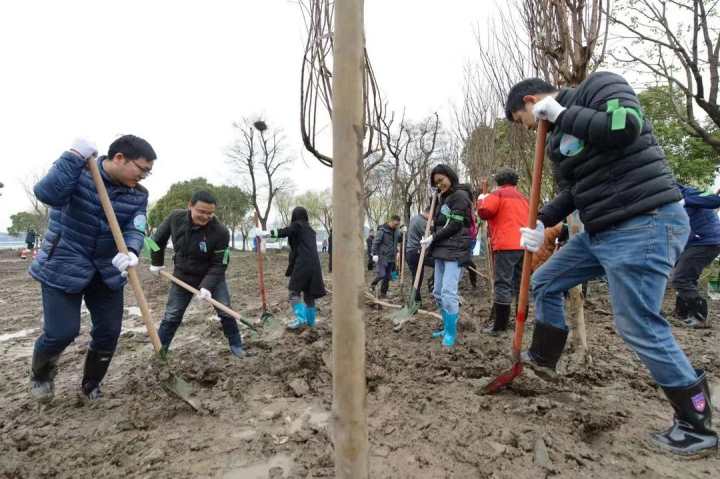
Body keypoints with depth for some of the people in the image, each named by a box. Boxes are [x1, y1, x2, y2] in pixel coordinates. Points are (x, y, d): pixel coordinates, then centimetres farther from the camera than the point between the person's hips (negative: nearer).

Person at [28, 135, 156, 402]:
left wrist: (131, 252, -36)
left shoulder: (138, 195, -2)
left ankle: (91, 387, 30)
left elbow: (135, 230, -15)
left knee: (109, 332, 5)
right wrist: (74, 157, -33)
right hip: (63, 266, -4)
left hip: (107, 271, 5)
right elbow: (46, 193, -31)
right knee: (62, 332, -5)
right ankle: (40, 373, 31)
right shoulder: (77, 169, -12)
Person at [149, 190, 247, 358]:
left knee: (225, 312, 0)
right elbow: (159, 238, 2)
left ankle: (235, 344, 18)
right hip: (183, 276, 2)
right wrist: (156, 262, 8)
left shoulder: (220, 232, -29)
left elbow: (219, 264, -23)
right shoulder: (175, 218, -19)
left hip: (213, 276, -2)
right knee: (171, 316, 10)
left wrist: (207, 286, -33)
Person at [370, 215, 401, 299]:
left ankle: (383, 293, 18)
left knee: (388, 277, 8)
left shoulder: (396, 231, 9)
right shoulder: (382, 230, -11)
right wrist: (375, 254, -17)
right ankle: (372, 286, 14)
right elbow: (375, 242, -12)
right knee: (381, 275, -12)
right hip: (382, 257, -6)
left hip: (391, 258, 6)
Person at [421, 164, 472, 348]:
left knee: (448, 292, -13)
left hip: (455, 250, -9)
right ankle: (447, 328, 23)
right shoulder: (443, 198, 19)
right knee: (438, 293, 10)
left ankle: (451, 332, -2)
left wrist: (433, 238, -9)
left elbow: (454, 226, -14)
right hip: (441, 250, 9)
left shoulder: (460, 196, -7)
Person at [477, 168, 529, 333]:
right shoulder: (523, 197, 22)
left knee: (503, 285, -7)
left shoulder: (498, 194, 0)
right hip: (524, 245, 7)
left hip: (506, 246, -7)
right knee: (520, 285, 13)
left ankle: (500, 325, -6)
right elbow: (530, 219, 24)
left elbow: (484, 211, -10)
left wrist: (482, 199, 7)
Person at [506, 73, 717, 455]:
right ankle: (542, 357, 34)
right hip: (599, 231, 10)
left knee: (640, 328, -5)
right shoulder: (556, 138, 17)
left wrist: (561, 112, -14)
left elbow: (624, 128, -26)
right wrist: (540, 222, 2)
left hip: (644, 226, -9)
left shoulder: (597, 84, -6)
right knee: (545, 282, 16)